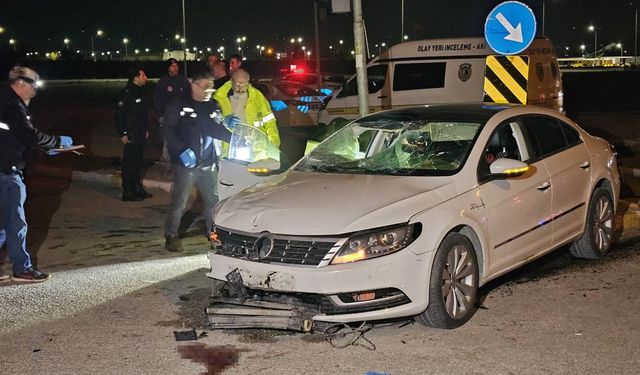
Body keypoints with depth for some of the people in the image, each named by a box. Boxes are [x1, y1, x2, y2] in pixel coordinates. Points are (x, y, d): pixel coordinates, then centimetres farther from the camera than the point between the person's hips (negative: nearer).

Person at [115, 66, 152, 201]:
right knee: (130, 163, -3)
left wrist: (146, 129, 20)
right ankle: (128, 192, 3)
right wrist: (123, 133, -18)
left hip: (141, 134, 9)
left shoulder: (141, 91, 11)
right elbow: (119, 114, -18)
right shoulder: (127, 92, -17)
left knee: (138, 161, 16)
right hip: (131, 134, -9)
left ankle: (137, 188, 26)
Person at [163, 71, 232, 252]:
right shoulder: (179, 105, -5)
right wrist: (182, 150, -20)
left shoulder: (213, 106, 10)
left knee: (213, 200, 10)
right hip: (186, 164, -5)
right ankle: (171, 236, 9)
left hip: (209, 164, 5)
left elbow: (218, 130, 12)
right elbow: (169, 130, -10)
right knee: (179, 203, -3)